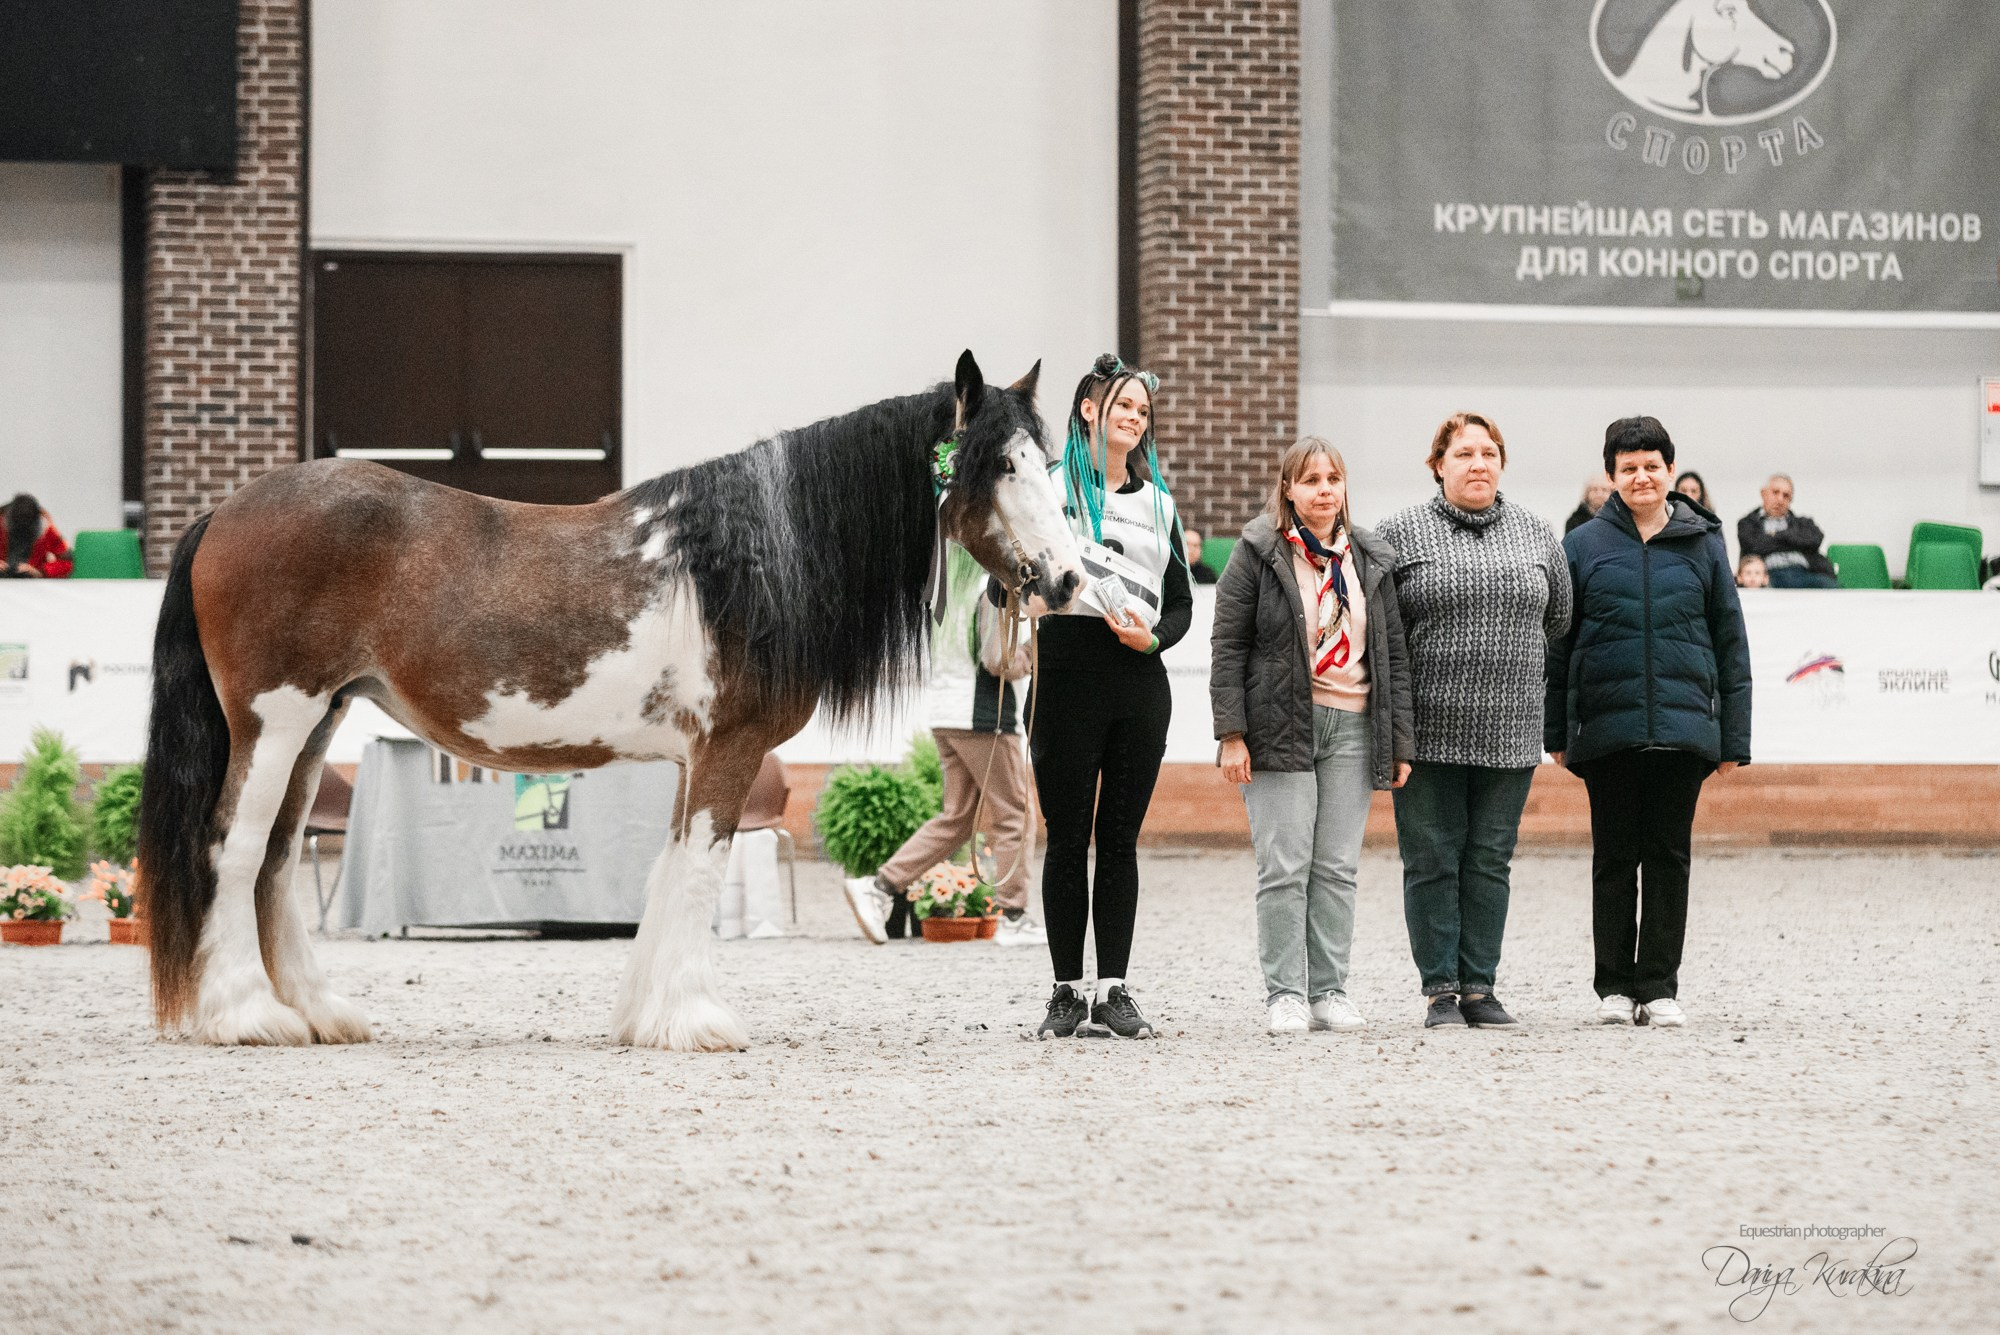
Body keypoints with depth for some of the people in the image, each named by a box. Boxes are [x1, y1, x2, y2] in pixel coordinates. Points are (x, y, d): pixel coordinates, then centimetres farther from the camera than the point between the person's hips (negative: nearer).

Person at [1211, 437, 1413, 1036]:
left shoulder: (1370, 560, 12)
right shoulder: (1258, 554, 0)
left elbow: (1394, 654, 14)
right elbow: (1228, 647, -2)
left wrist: (1400, 741, 8)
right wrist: (1231, 734, -10)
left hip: (1353, 726, 4)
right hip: (1280, 729, -4)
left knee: (1338, 868, 4)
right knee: (1285, 868, -5)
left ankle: (1330, 992, 9)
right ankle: (1285, 995, 0)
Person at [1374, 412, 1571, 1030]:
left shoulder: (1538, 536, 10)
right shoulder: (1401, 533, -1)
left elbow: (1557, 619, 20)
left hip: (1509, 729, 3)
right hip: (1429, 729, -3)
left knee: (1490, 859, 6)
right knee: (1433, 859, 0)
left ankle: (1480, 987, 12)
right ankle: (1440, 990, 6)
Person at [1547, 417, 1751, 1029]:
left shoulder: (1702, 544, 7)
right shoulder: (1583, 546, 5)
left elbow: (1731, 643, 9)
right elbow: (1556, 644, 8)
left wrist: (1734, 738, 5)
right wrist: (1556, 732, 4)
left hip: (1683, 726, 0)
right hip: (1607, 726, 0)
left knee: (1669, 856, 3)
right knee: (1615, 857, 4)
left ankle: (1659, 985, 8)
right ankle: (1614, 985, 10)